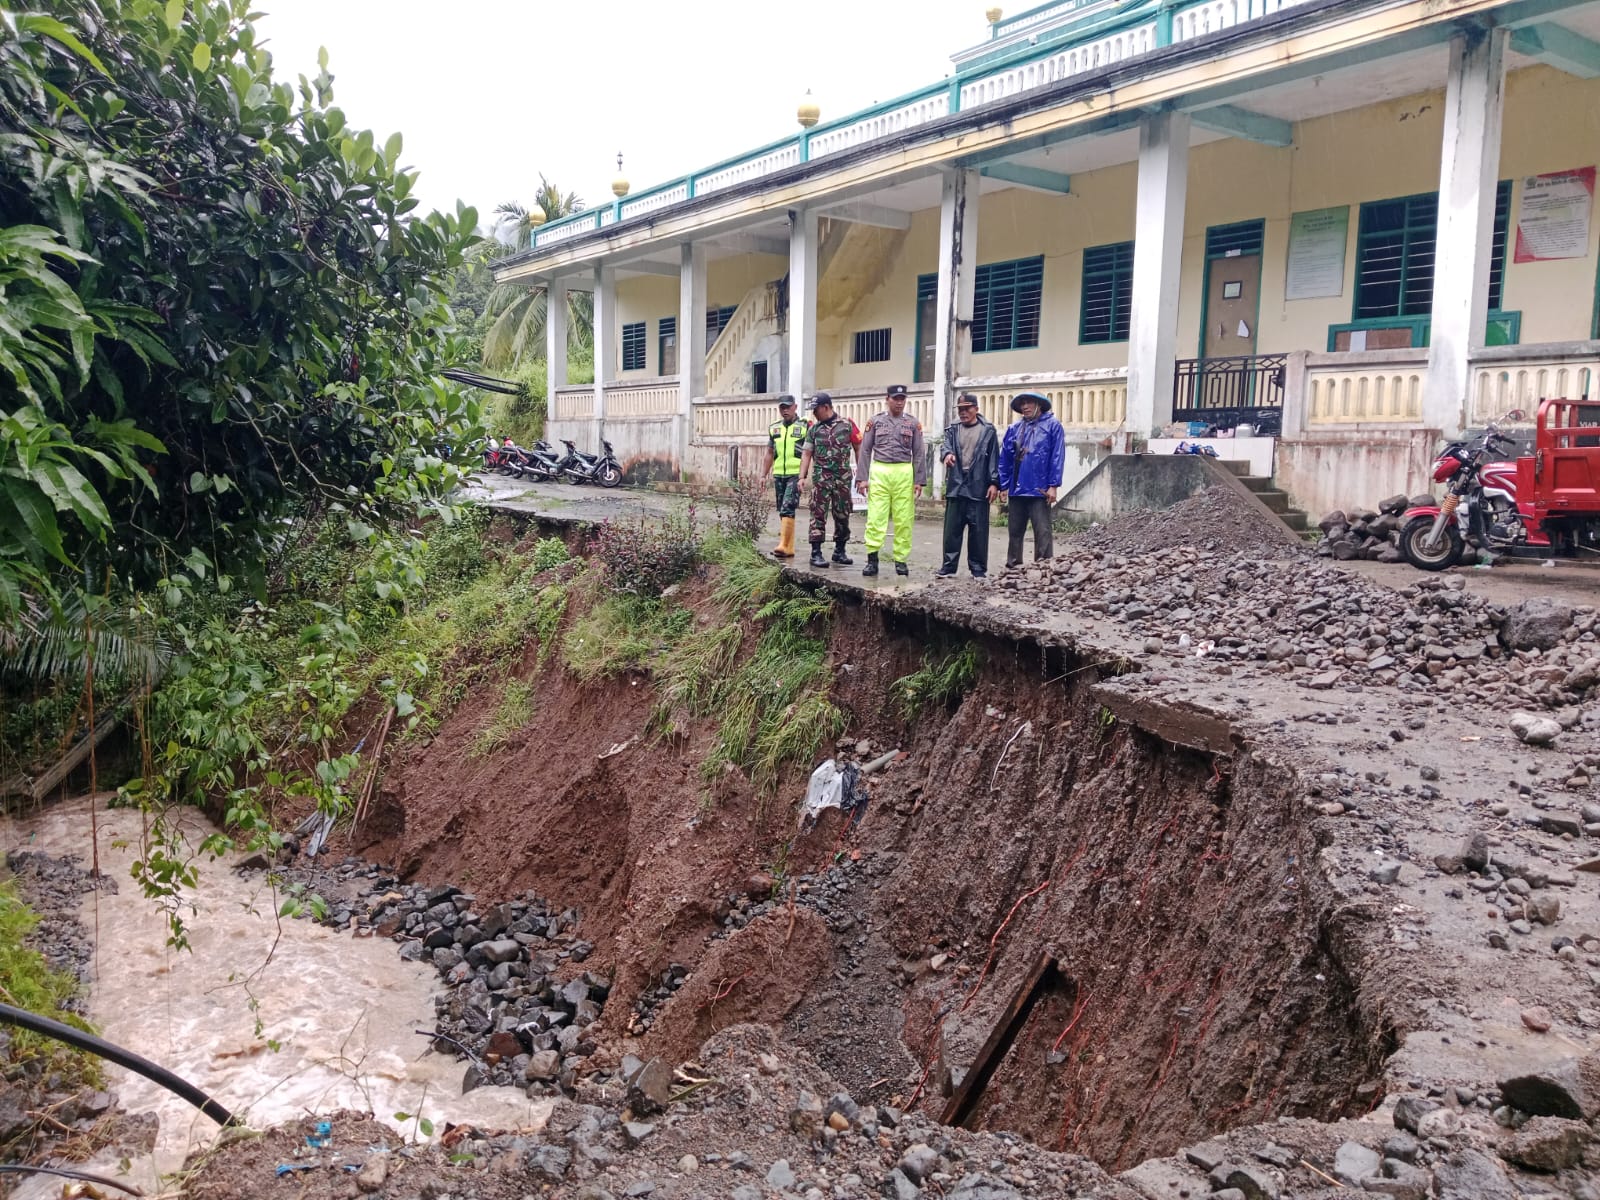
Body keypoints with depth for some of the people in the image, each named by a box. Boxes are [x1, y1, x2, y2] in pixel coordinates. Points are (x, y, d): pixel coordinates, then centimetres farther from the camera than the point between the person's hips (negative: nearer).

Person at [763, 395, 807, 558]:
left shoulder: (804, 427, -1)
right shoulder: (773, 428, 14)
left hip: (796, 475, -6)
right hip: (778, 475, 6)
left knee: (787, 509, -17)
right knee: (782, 512, 7)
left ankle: (783, 546, -21)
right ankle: (789, 548, 13)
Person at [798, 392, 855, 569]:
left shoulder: (846, 425, 1)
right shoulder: (814, 429, 7)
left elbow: (858, 448, 6)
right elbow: (807, 454, 8)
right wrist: (802, 477, -1)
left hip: (843, 477, 0)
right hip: (821, 477, 0)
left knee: (843, 515, 7)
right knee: (818, 514, -4)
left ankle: (839, 551, 20)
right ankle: (816, 553, -1)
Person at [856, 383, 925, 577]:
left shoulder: (913, 423, 8)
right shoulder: (875, 421, 7)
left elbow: (918, 454, 7)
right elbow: (865, 451, 6)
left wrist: (918, 480, 1)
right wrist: (862, 478, -2)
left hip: (904, 474, 1)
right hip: (879, 473, -1)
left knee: (904, 520, 3)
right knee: (875, 517, -5)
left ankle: (901, 560, 10)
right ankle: (872, 559, -2)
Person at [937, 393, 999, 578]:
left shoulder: (988, 430, 4)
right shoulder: (952, 428, 12)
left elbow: (994, 457, 3)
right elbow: (947, 444, -5)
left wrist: (994, 483, -4)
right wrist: (948, 453, -29)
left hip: (978, 487, -2)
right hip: (955, 485, 2)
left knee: (978, 530, 1)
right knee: (952, 528, 4)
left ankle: (978, 568, 9)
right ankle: (949, 565, 12)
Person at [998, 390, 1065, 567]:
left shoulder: (1052, 425, 1)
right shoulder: (1014, 428, 13)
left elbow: (1057, 457, -5)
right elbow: (1005, 458, 13)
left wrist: (1053, 485, -11)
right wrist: (1003, 486, 7)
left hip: (1039, 490, -5)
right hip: (1016, 490, 5)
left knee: (1042, 531, -6)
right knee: (1015, 531, 9)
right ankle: (1013, 566, 17)